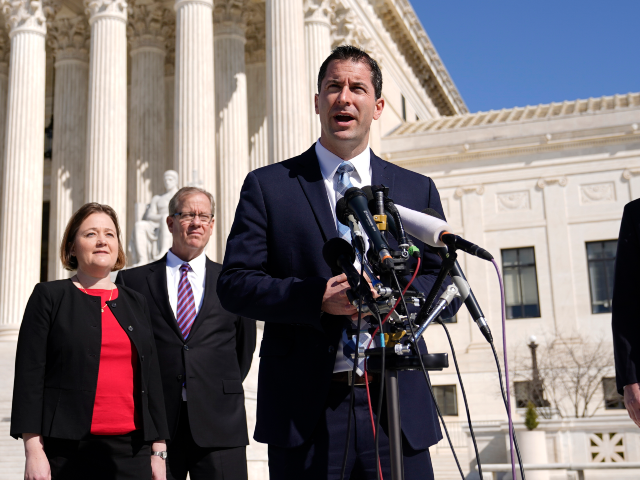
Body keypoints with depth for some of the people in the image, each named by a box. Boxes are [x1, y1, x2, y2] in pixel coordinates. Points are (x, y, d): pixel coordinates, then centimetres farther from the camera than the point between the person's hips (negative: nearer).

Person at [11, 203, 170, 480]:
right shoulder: (49, 297, 3)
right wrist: (33, 450, -11)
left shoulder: (136, 303, 13)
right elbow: (29, 375, -3)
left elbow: (151, 377, 12)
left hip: (131, 450, 3)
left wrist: (158, 451, 8)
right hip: (66, 452, -3)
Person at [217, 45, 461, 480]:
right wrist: (317, 298, -15)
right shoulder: (268, 186, 6)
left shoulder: (418, 190, 13)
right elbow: (234, 284, -1)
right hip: (305, 411, -1)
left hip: (398, 409, 2)